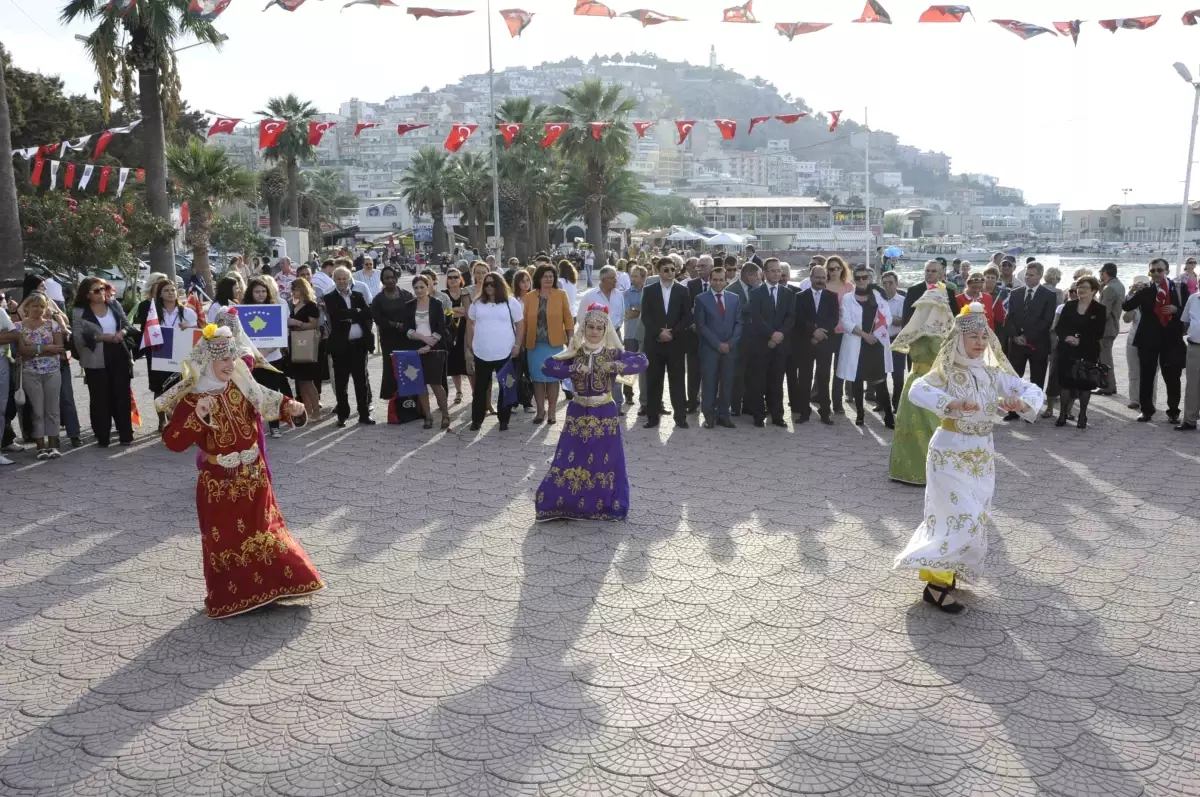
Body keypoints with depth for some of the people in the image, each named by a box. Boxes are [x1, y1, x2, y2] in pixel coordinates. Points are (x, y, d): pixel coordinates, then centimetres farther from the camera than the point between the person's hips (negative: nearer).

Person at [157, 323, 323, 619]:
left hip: (252, 475, 5)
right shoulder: (192, 400, -15)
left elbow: (268, 402, 11)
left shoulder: (242, 387, -2)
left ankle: (266, 587, 29)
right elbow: (173, 442, -20)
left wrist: (290, 408, -9)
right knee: (225, 540, 5)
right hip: (219, 482, -5)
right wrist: (197, 417, -32)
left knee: (262, 530, 14)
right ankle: (228, 597, 20)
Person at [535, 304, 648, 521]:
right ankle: (563, 503, 14)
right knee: (570, 460, 3)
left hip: (605, 414, -1)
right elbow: (547, 366, -7)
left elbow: (642, 361, -13)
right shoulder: (575, 352, 0)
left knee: (605, 461, 6)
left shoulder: (613, 353, -3)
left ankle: (605, 505, 21)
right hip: (578, 414, 1)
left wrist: (615, 366, -23)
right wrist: (574, 369, -17)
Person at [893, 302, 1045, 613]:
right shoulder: (946, 373, -13)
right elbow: (917, 391, -31)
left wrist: (1021, 403, -25)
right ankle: (936, 583, 3)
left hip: (982, 455, 6)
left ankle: (943, 571, 34)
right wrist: (953, 403, -44)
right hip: (950, 453, -6)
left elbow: (1033, 390, -2)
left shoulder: (993, 373, 1)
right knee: (962, 519, -10)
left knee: (975, 520, 13)